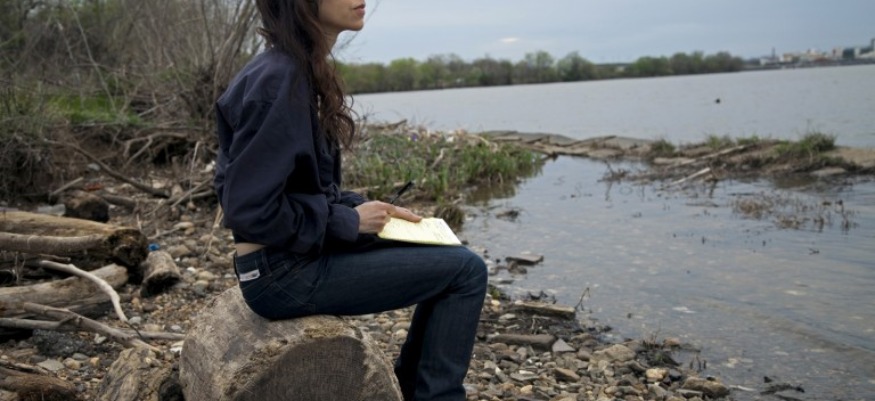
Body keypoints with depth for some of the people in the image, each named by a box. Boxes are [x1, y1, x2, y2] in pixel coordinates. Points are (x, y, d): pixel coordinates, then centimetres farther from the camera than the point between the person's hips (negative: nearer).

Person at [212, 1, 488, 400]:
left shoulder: (300, 69, 8)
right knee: (467, 270, -7)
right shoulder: (279, 80, -21)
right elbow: (249, 210, -24)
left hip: (302, 249, 9)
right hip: (283, 271, -9)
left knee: (449, 259, 15)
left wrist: (361, 207, 2)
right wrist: (349, 221, -15)